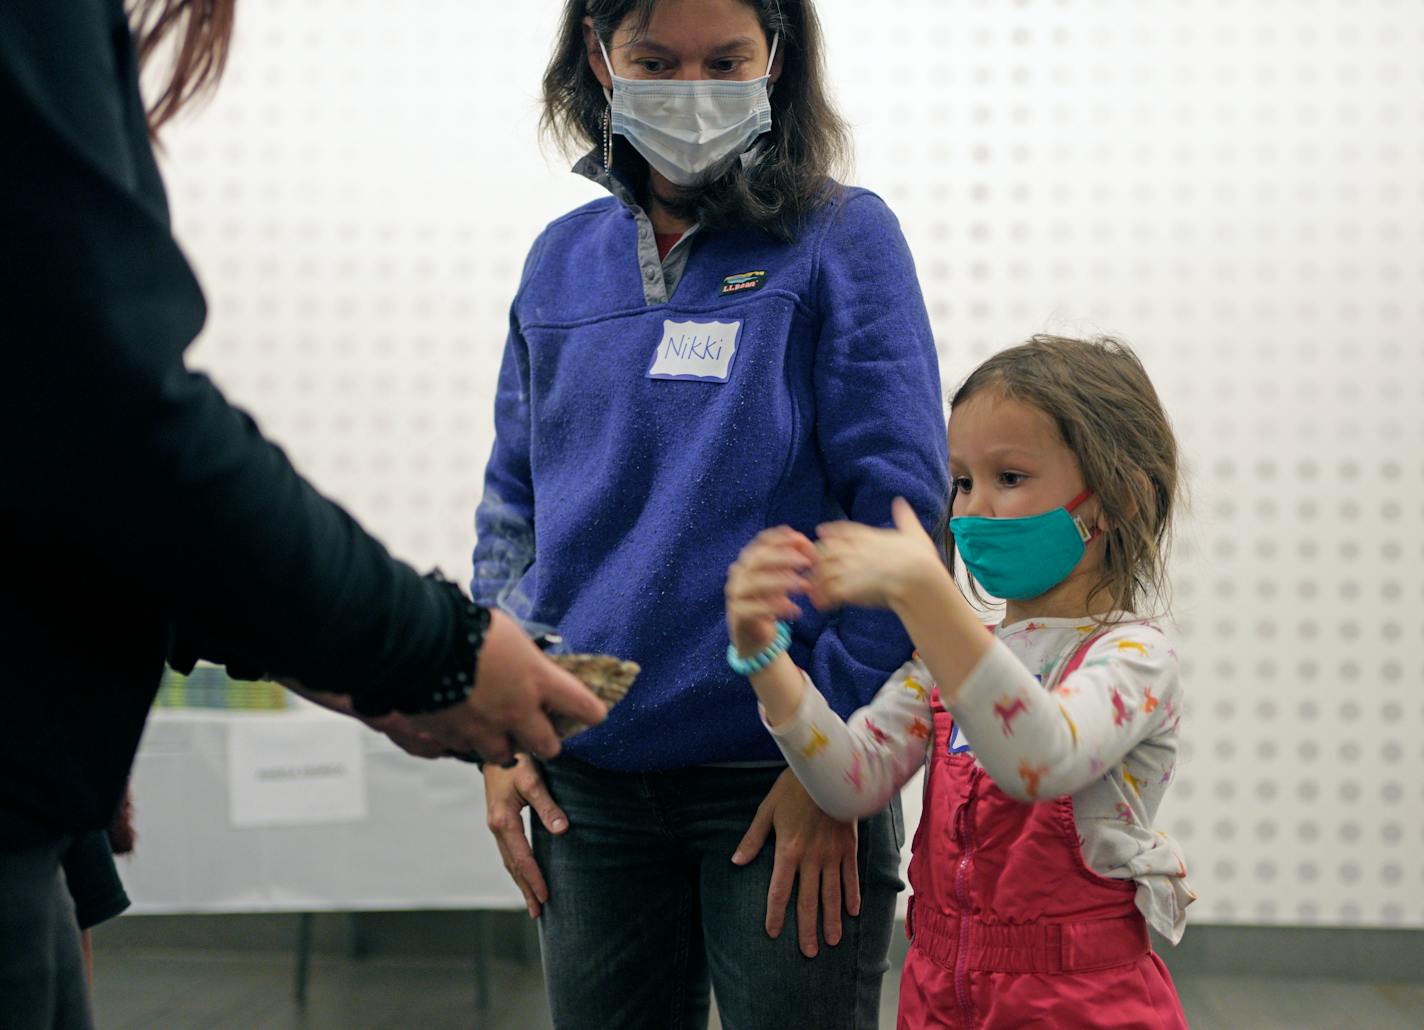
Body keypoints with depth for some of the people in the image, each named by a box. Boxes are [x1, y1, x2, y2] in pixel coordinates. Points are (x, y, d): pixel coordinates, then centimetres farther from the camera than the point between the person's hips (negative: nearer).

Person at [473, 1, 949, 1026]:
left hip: (786, 783, -4)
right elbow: (513, 506, 15)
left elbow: (899, 508, -7)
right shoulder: (563, 260, 10)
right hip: (589, 782, 4)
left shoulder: (843, 238, -2)